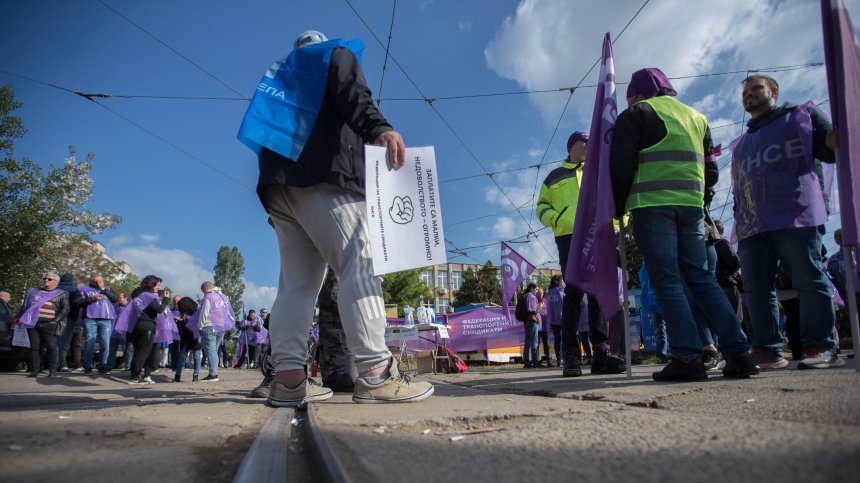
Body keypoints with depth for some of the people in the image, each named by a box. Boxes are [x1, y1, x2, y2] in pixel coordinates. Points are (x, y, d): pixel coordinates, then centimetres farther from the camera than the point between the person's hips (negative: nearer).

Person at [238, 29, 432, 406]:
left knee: (297, 280, 2)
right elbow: (352, 95, -6)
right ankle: (374, 374, -24)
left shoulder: (279, 74, 36)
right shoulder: (336, 54, 19)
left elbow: (268, 136, 26)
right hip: (324, 177, -7)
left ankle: (288, 378, -5)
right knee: (359, 267, -15)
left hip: (277, 184, 7)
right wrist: (379, 128, -24)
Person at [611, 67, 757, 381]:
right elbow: (710, 172, 21)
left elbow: (622, 165, -6)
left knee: (666, 280, -6)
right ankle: (738, 352, 3)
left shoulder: (636, 114, 4)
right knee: (701, 277, 8)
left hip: (652, 205, -6)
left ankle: (687, 357, -11)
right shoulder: (696, 117, 24)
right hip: (692, 206, 6)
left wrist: (618, 207, 3)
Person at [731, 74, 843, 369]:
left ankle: (821, 347, -2)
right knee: (755, 288, 0)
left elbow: (835, 148, 7)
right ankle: (768, 350, 4)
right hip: (753, 227, 5)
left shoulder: (801, 115, 16)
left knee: (809, 280, -8)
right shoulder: (740, 145, 29)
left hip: (796, 217, -5)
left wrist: (836, 142, -17)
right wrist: (739, 223, 15)